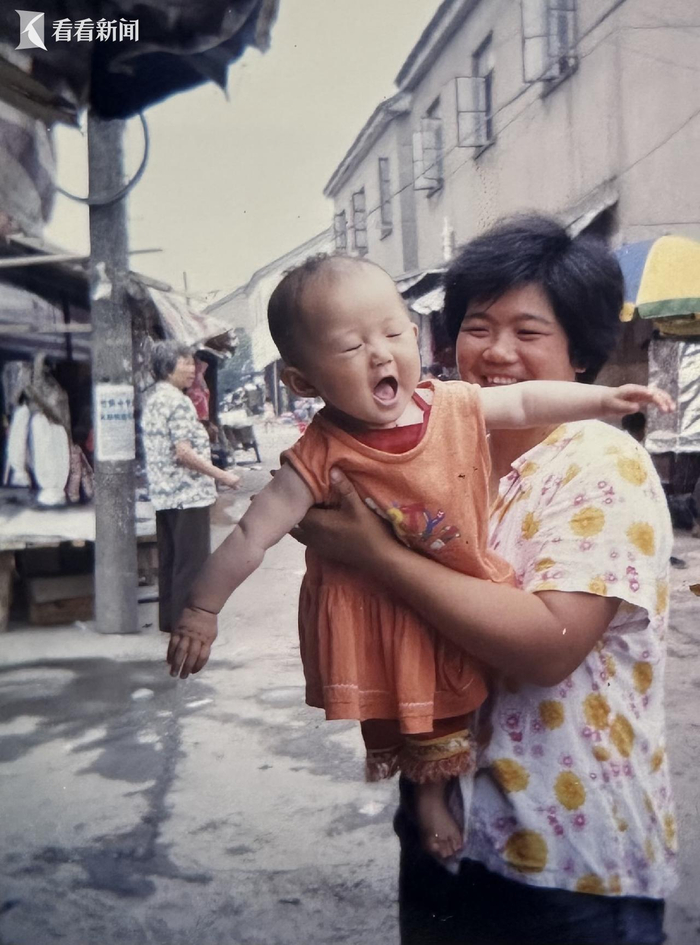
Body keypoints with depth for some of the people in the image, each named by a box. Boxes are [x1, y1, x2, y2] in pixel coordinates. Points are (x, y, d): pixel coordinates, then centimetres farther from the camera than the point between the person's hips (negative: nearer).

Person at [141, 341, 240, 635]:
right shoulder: (178, 402, -15)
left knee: (169, 559, 14)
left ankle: (168, 619, 21)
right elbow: (184, 452, -21)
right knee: (192, 561, -2)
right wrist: (222, 476, -17)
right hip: (187, 493, -9)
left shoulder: (152, 399, 14)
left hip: (163, 493, 10)